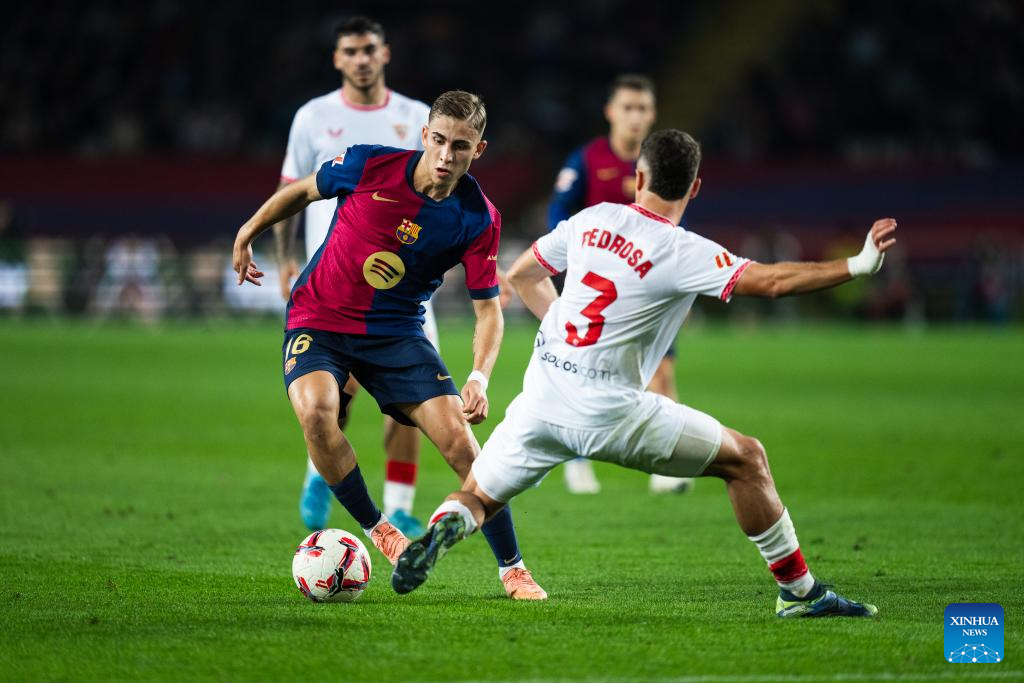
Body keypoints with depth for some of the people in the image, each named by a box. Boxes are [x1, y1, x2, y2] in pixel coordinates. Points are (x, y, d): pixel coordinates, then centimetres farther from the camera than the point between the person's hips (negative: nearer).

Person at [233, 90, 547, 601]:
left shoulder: (478, 219, -14)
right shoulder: (367, 165, -16)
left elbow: (488, 308, -8)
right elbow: (302, 191, 5)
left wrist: (480, 377, -24)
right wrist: (247, 233, 13)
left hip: (397, 331, 1)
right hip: (317, 321, -1)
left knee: (459, 438, -12)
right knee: (315, 410, -30)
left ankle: (512, 569, 6)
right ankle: (376, 530, -9)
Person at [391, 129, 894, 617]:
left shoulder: (591, 220, 8)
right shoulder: (681, 252, -8)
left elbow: (521, 275, 21)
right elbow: (770, 281, -17)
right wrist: (858, 265, -16)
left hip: (542, 393, 5)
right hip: (608, 409, -4)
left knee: (476, 497, 18)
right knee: (746, 460, 9)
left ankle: (446, 527, -19)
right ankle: (800, 593, 10)